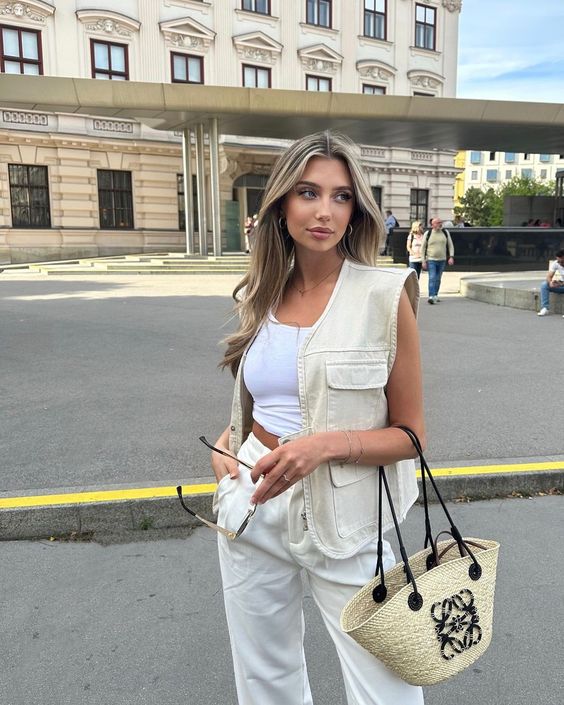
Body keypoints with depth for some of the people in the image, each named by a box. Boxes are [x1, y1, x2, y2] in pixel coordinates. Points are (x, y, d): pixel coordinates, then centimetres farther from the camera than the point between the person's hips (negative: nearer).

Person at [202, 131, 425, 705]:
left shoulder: (385, 296, -10)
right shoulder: (261, 297, 3)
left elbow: (409, 435, -7)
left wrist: (327, 444, -23)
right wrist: (224, 445, -3)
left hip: (345, 517, -4)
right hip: (252, 505, 5)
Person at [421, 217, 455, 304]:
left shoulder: (446, 233, 5)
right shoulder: (427, 234, -3)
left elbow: (450, 246, 10)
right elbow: (423, 248, 1)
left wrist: (451, 257, -3)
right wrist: (423, 261, -4)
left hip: (442, 260, 3)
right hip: (431, 260, -3)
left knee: (438, 279, 11)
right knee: (432, 278, -14)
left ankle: (435, 296, 22)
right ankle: (431, 296, -20)